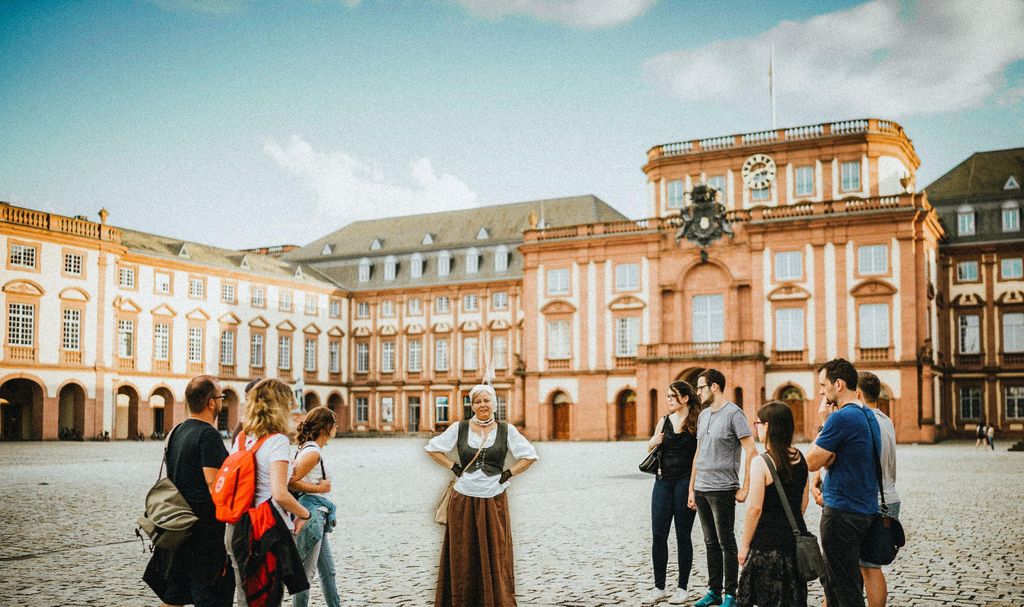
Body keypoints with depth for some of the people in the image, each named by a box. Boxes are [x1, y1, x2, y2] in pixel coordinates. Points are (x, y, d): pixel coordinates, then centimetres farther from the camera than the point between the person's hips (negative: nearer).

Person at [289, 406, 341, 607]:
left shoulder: (309, 449, 12)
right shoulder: (313, 452, -16)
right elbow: (290, 482, -23)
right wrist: (319, 488, -15)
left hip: (317, 517, 10)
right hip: (310, 514, -10)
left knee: (328, 571, 16)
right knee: (306, 574, -2)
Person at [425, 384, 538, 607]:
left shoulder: (506, 430, 3)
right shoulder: (459, 428, 3)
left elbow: (530, 456, 7)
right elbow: (433, 448, 12)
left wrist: (508, 474, -1)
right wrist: (454, 468, 4)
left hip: (494, 501, 0)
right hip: (464, 500, 1)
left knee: (495, 555, 3)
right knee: (463, 555, 6)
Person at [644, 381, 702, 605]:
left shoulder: (697, 422, -5)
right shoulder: (664, 421, 11)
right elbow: (650, 448, 21)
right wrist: (653, 442, -2)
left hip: (685, 482, -5)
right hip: (663, 481, 5)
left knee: (682, 536, 4)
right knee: (658, 535, 3)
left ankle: (682, 588, 14)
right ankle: (659, 588, 12)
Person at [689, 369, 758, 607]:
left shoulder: (733, 413, -9)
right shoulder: (703, 415, 14)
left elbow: (752, 452, -14)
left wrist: (745, 488, -15)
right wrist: (691, 488, 16)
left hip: (722, 489, -7)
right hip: (701, 489, 7)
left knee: (726, 543, 1)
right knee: (711, 543, 13)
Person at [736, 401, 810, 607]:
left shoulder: (761, 463, -16)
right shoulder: (799, 458, 4)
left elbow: (755, 508, -16)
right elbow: (804, 502, 12)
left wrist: (744, 545, -8)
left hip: (768, 543, -6)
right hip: (796, 539, 6)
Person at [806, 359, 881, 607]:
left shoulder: (841, 418, -20)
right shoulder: (868, 415, 11)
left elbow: (812, 462, -13)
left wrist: (824, 424, -5)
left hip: (842, 512, -10)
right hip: (865, 509, 10)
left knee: (844, 587, 0)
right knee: (831, 580, 19)